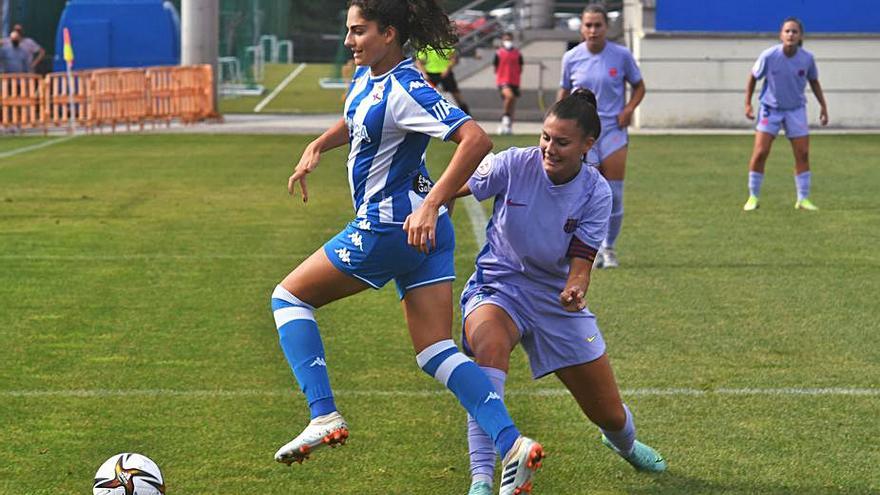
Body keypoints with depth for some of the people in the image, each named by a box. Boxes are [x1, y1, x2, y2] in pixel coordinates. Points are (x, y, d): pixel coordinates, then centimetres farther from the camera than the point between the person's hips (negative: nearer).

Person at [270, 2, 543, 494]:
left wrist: (432, 205, -34)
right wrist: (317, 147, 17)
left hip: (387, 227, -9)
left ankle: (324, 417, -4)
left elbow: (476, 139, -30)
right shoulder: (367, 76, 9)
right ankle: (512, 444, -8)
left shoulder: (405, 92, -20)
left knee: (289, 296, 6)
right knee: (436, 352, 5)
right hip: (421, 230, 9)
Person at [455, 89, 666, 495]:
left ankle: (624, 443, 52)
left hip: (556, 298, 2)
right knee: (490, 346, -41)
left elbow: (580, 261, -14)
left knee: (610, 415, 9)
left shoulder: (596, 193, -13)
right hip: (498, 287, -2)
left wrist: (575, 290, -36)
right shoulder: (513, 165, -17)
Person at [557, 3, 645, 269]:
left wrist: (629, 108, -8)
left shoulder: (622, 55, -4)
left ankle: (609, 247, 15)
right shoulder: (571, 58, 0)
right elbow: (564, 92, 14)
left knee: (613, 195, -2)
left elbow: (639, 87, 9)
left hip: (613, 130, 0)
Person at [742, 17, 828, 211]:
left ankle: (803, 199, 11)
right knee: (760, 153, -9)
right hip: (770, 109, -2)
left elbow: (814, 81, 7)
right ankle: (753, 197, 5)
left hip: (796, 110, 2)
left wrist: (823, 105, 6)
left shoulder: (807, 58, -12)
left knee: (803, 154, 0)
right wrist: (748, 104, -3)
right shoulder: (769, 56, -18)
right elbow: (753, 77, -2)